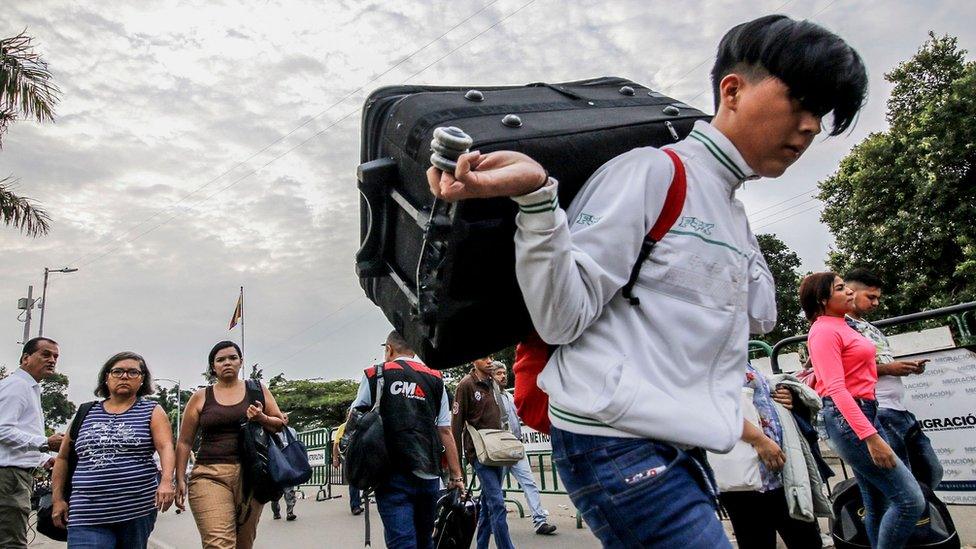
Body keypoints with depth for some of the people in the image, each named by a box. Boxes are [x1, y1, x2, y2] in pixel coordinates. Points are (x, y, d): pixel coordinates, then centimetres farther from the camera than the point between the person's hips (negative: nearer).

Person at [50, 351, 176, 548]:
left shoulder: (152, 411, 5)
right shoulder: (86, 414, 12)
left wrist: (166, 481, -26)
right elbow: (63, 458, 18)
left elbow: (166, 447, -9)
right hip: (88, 515, 1)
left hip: (138, 509, -1)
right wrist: (57, 499, 10)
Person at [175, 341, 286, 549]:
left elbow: (281, 424, 13)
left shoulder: (257, 390, 11)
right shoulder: (201, 397, 9)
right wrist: (180, 479, 4)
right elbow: (184, 442, 11)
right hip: (210, 476, -1)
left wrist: (262, 419, -8)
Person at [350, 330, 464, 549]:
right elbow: (445, 432, 6)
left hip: (393, 475, -3)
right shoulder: (435, 380, 9)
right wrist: (456, 475, 8)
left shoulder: (374, 375, 4)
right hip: (428, 475, 3)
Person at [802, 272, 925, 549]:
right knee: (911, 500, -12)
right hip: (847, 420, -10)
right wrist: (871, 436, -27)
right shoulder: (824, 330, -13)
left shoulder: (841, 326, 15)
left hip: (864, 413, 10)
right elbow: (836, 390, -21)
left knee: (878, 505, 13)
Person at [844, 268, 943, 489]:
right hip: (879, 412, -10)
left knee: (932, 472, 16)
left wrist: (908, 367, 8)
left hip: (902, 410, 10)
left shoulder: (872, 328, 23)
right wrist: (888, 368, -16)